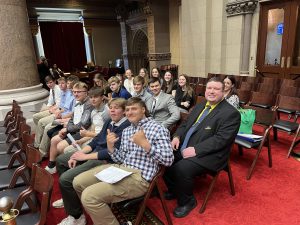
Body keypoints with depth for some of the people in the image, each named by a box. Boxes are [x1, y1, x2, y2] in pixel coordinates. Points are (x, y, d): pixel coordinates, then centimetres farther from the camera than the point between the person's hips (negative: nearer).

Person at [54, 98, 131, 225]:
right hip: (94, 153, 10)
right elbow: (95, 141, 11)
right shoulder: (110, 122, 11)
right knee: (60, 160, 19)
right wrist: (79, 154, -3)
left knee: (65, 178, -20)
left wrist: (85, 156, -18)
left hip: (106, 161, -10)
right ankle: (69, 197, 32)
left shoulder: (126, 127, -18)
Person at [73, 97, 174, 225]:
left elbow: (168, 160, -13)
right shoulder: (126, 131, 16)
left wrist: (144, 144, -22)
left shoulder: (158, 129, -6)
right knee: (78, 182, 6)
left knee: (89, 196, -20)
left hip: (140, 177, -8)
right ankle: (100, 214, 26)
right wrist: (110, 146, -3)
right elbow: (121, 159, 16)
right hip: (121, 168, 8)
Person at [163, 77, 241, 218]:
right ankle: (174, 190, 18)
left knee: (181, 169, -28)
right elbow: (185, 124, 18)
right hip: (183, 147, 8)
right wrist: (177, 136, -2)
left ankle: (187, 201, 2)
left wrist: (196, 150, -25)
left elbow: (221, 139, -19)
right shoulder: (199, 106, 15)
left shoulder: (231, 113, -10)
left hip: (207, 155, -8)